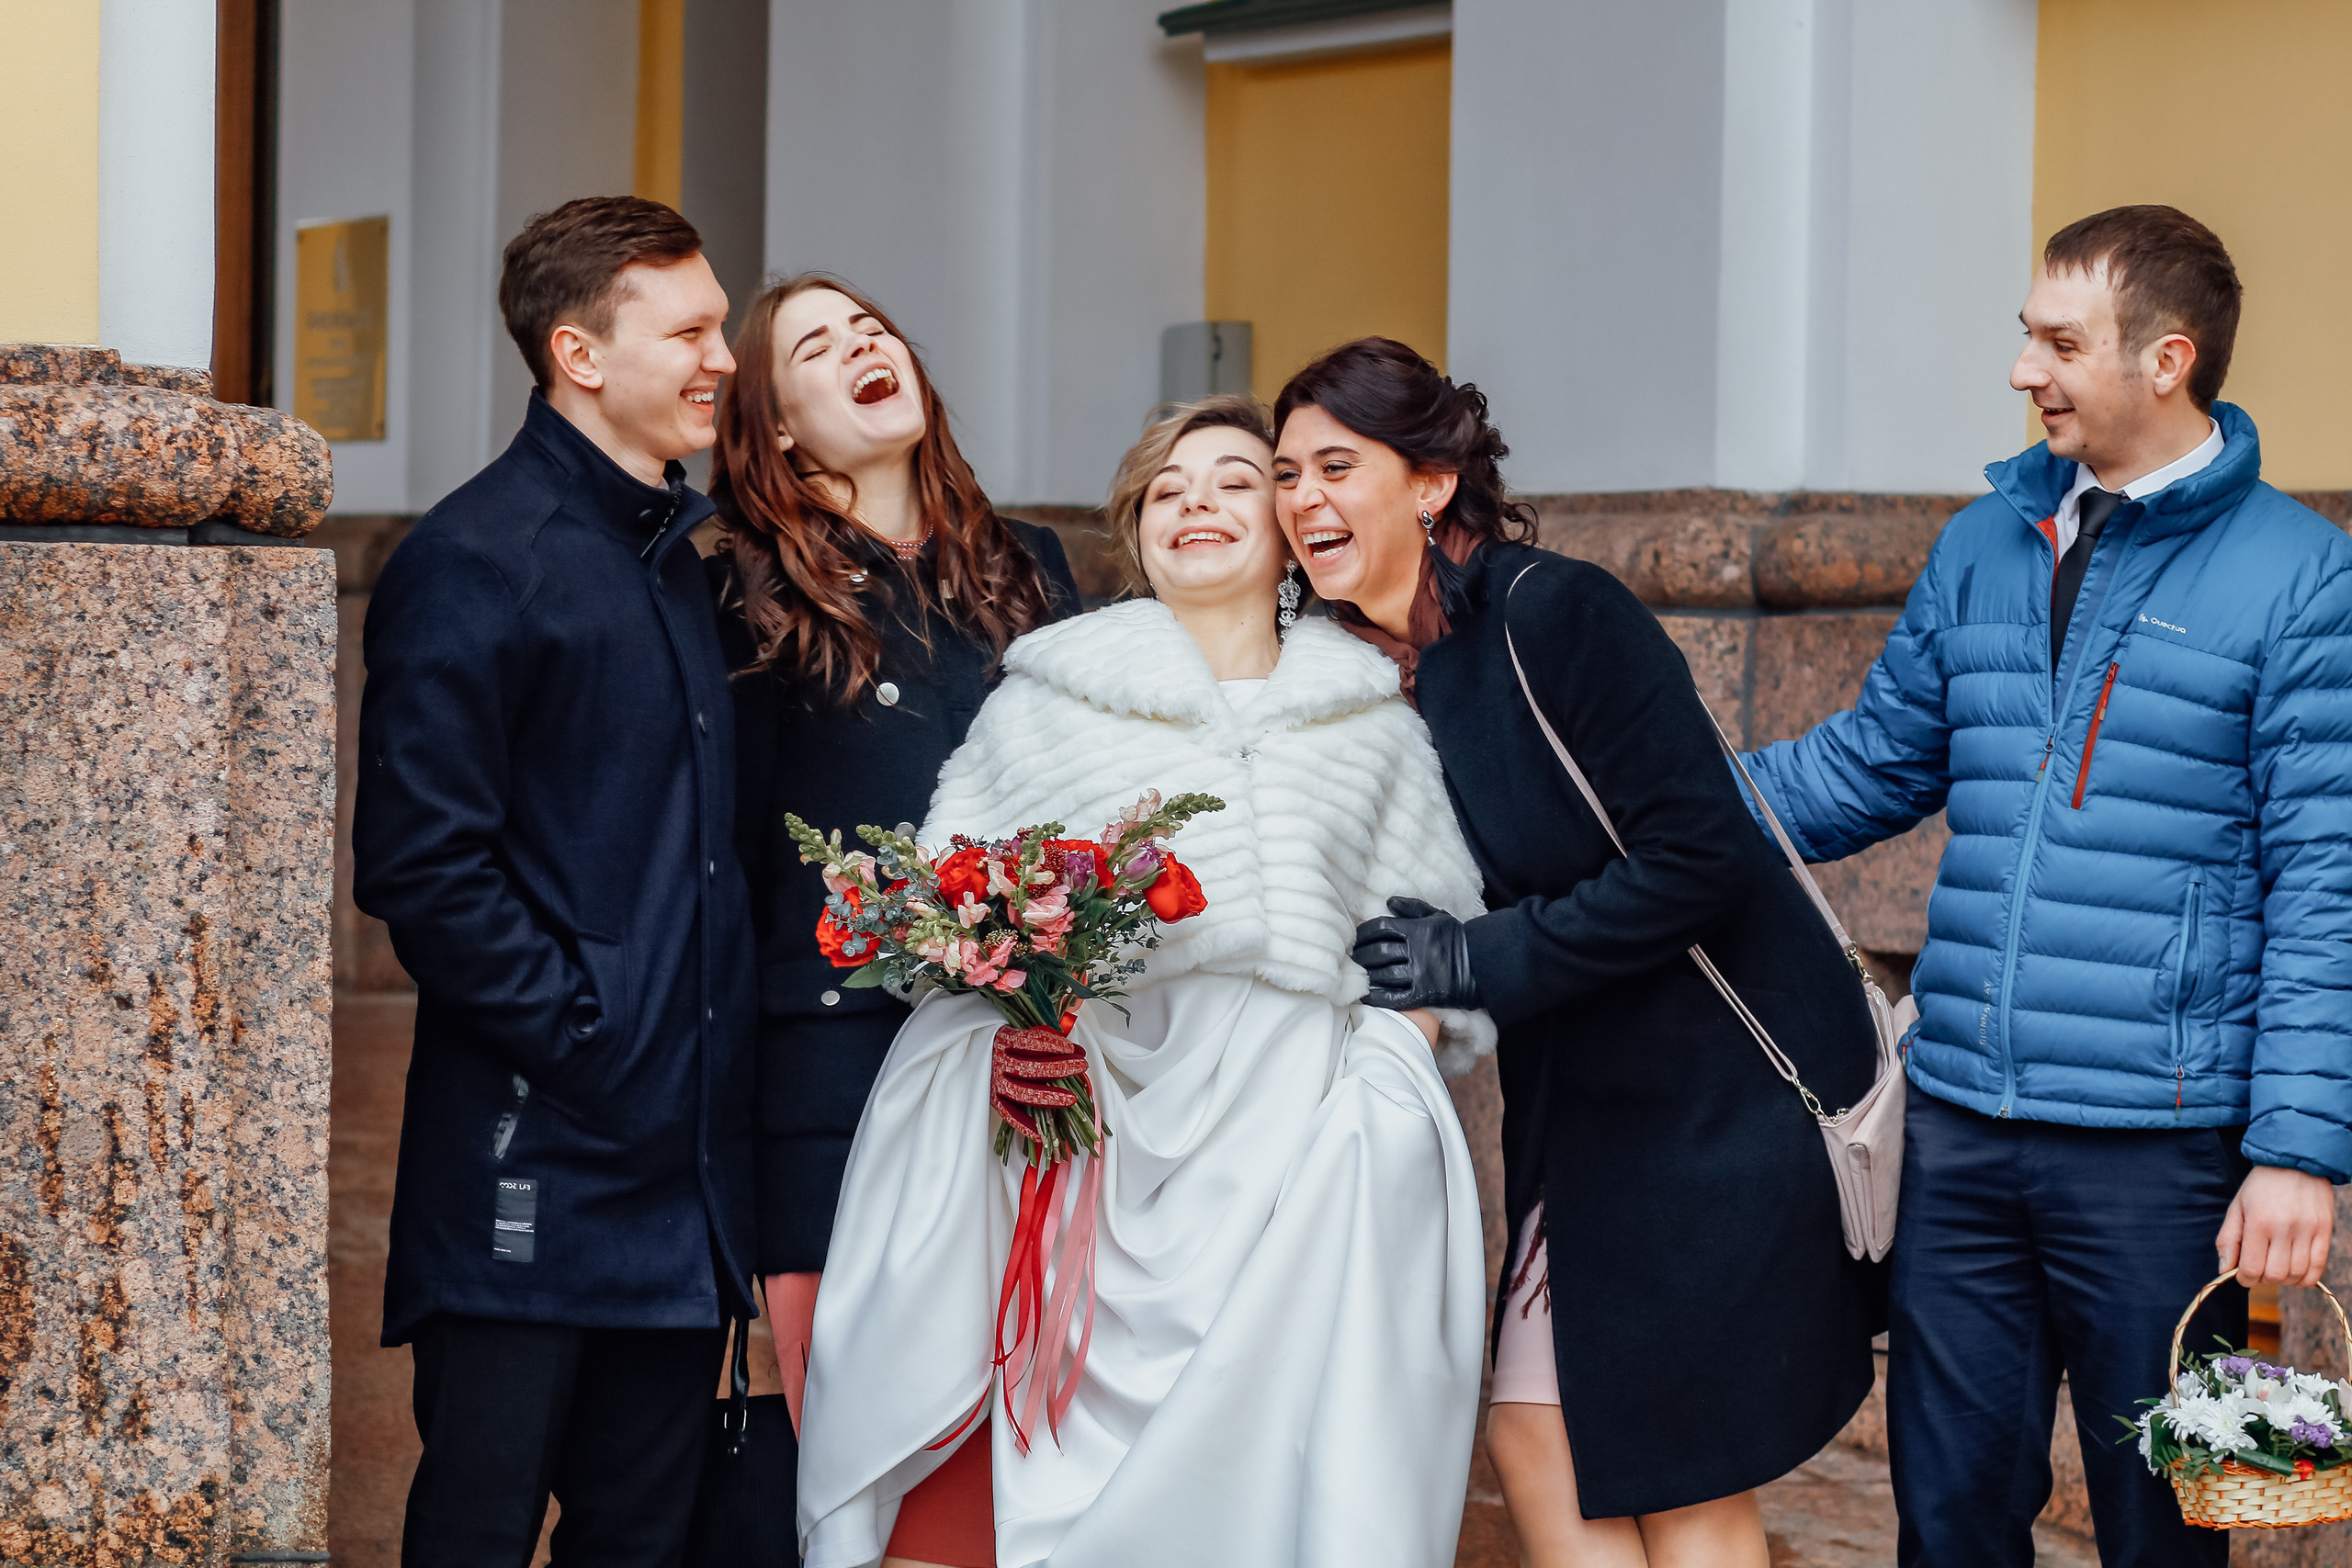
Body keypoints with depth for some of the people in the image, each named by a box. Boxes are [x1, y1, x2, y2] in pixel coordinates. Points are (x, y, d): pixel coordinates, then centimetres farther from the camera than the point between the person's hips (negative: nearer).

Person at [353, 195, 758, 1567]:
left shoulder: (687, 559, 17)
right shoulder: (475, 562, -10)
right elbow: (419, 862, -17)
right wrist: (576, 1034, -16)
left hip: (689, 1169, 8)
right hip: (533, 1173, -8)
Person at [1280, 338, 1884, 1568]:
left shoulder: (1553, 613, -20)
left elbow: (1695, 857, -24)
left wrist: (1478, 963, -21)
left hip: (1729, 1086, -8)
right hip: (1581, 1105, 8)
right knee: (1537, 1435, 7)